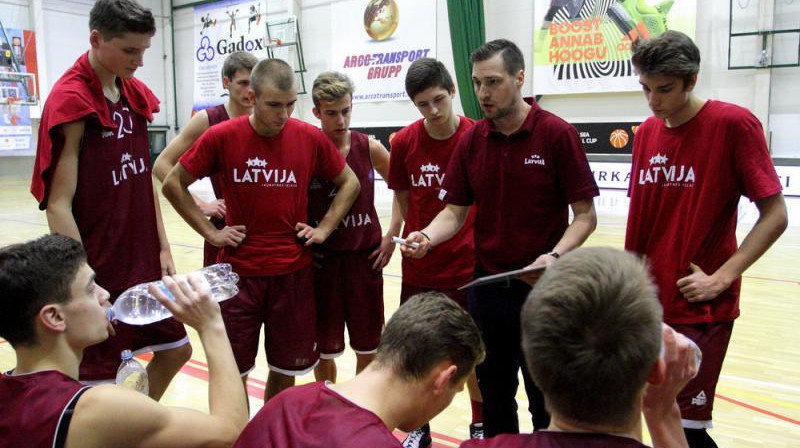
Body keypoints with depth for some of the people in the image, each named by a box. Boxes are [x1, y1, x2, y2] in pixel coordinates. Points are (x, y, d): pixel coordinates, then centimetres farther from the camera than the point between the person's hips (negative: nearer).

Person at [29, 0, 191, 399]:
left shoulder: (135, 94, 7)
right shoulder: (70, 100, -16)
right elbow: (58, 204, -18)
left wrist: (162, 248, 10)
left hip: (145, 264, 8)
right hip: (101, 272, -8)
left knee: (175, 349, 18)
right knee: (97, 380, 5)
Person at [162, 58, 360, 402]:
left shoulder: (311, 138, -4)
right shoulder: (221, 136, -8)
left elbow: (350, 183, 11)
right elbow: (173, 183, 4)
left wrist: (324, 228, 1)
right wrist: (210, 232, -2)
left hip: (294, 273, 2)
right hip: (238, 272, -1)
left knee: (286, 368, 13)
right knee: (233, 372, 6)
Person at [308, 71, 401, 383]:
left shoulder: (369, 148, -4)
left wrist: (392, 236, 1)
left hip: (366, 258, 1)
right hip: (321, 261, -1)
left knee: (369, 348, 11)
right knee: (324, 348, 11)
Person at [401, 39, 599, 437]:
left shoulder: (557, 134, -10)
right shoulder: (470, 140, 3)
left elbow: (585, 215, -9)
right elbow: (455, 211, 4)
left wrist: (554, 257, -26)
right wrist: (427, 237, -16)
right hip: (487, 287, 4)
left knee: (547, 402, 11)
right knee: (494, 396, 18)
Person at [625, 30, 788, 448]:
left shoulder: (733, 124, -11)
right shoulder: (646, 133, 6)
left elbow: (774, 215, -10)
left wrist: (721, 278, -17)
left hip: (700, 310, -6)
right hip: (643, 303, 6)